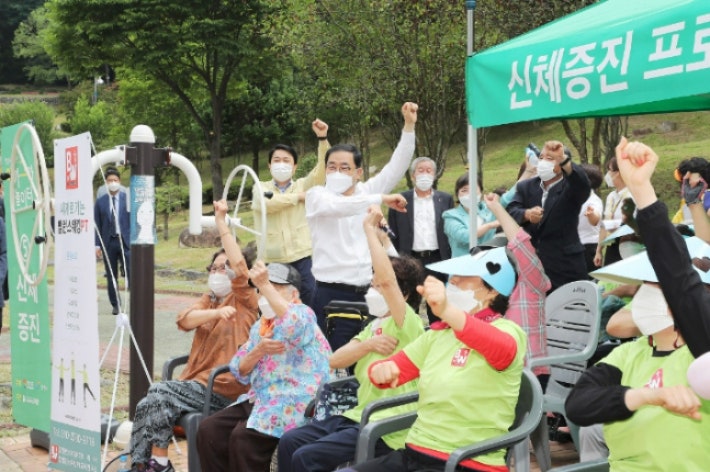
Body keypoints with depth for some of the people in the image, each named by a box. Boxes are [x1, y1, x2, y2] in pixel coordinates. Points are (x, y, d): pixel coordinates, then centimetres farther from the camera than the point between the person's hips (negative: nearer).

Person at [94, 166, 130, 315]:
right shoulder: (100, 202, 6)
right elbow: (97, 225, 7)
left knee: (131, 274, -9)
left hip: (125, 241, -2)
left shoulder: (128, 198, 3)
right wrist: (97, 244, 1)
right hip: (108, 242, 2)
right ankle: (115, 305, 14)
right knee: (111, 276, 6)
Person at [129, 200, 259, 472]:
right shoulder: (209, 300, 20)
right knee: (150, 404, -16)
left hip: (222, 390, -6)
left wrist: (221, 224, -21)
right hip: (197, 383, 6)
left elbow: (241, 267, -20)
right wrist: (218, 313, -22)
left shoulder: (246, 301, 1)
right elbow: (185, 320, -2)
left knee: (160, 396, -20)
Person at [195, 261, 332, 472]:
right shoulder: (261, 325, 18)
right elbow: (240, 371, 12)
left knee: (243, 437, -27)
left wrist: (264, 285, -33)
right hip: (260, 400, 8)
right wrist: (259, 350, -8)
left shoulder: (303, 314, -7)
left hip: (293, 406, -8)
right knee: (209, 430, -6)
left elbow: (294, 325, -35)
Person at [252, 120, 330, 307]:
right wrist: (297, 197, -7)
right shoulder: (260, 188, 6)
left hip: (301, 258, 0)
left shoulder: (303, 185, 8)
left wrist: (322, 138, -20)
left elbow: (323, 168, -7)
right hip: (271, 261, 0)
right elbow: (266, 202, -16)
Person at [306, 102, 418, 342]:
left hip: (366, 291, 4)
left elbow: (396, 167, 4)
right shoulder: (316, 195, -2)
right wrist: (382, 199, -24)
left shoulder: (366, 191, 11)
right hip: (331, 294, -4)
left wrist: (409, 125, -5)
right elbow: (337, 206, -24)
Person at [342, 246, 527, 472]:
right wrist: (382, 370, -11)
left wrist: (446, 311, -49)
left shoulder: (506, 330, -7)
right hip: (414, 454, 7)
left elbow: (502, 348, -31)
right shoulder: (439, 333, 13)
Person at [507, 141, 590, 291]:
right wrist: (527, 214, -28)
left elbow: (583, 185, -24)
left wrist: (563, 160, -40)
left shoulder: (570, 187, 0)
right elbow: (511, 211, -4)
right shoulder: (525, 187, 10)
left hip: (565, 266, -3)